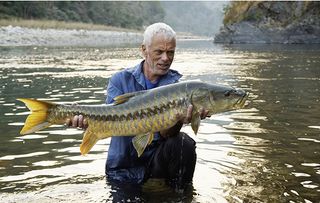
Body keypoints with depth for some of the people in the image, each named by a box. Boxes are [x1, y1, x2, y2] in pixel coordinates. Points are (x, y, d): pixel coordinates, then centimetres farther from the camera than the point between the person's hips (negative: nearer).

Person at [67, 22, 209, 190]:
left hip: (157, 156, -1)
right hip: (123, 166, 1)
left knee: (183, 143, -26)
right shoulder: (120, 80, -2)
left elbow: (166, 133, -18)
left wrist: (179, 118, -42)